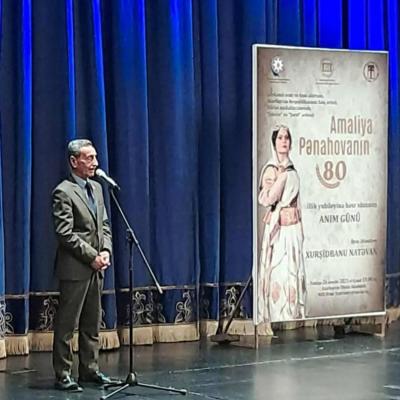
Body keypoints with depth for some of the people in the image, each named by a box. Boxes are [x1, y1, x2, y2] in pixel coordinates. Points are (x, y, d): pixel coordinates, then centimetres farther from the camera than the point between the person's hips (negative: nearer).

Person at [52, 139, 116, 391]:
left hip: (96, 267, 8)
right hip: (74, 268, -8)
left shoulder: (96, 188, 14)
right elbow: (65, 233, -16)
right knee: (67, 324, -2)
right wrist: (92, 256, -15)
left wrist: (106, 251, -1)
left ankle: (90, 370, 20)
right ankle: (63, 375, 3)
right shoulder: (63, 192, -11)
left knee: (93, 323, 12)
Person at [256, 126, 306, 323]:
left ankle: (293, 314, 17)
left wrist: (300, 228, 17)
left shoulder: (291, 168, 13)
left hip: (294, 228, 7)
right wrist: (282, 176, -20)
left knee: (293, 270, 9)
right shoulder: (271, 169, -8)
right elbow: (267, 198, -22)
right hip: (278, 227, -7)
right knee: (278, 270, -6)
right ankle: (276, 316, -1)